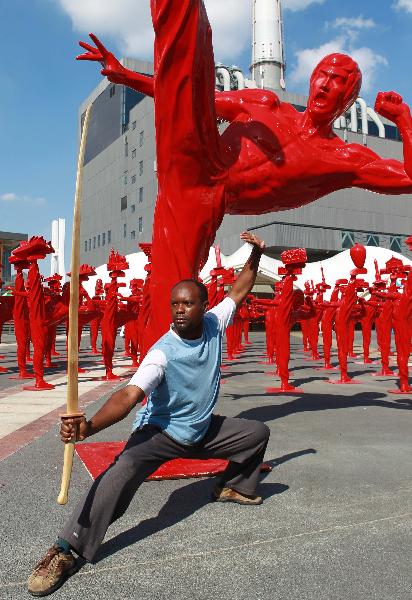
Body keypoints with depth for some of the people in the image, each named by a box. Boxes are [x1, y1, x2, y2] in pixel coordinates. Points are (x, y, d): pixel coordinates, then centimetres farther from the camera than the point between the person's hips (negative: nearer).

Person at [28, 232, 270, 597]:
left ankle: (234, 487, 36)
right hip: (161, 433, -6)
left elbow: (240, 291, 3)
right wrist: (88, 427, -57)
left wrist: (255, 255, -6)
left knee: (257, 433, 13)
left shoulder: (214, 324, -12)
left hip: (204, 430, 7)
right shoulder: (163, 352, -28)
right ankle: (66, 552, -22)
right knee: (120, 473, -30)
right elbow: (129, 395, -40)